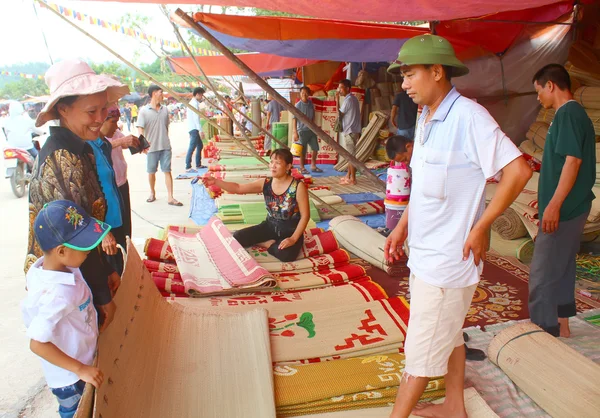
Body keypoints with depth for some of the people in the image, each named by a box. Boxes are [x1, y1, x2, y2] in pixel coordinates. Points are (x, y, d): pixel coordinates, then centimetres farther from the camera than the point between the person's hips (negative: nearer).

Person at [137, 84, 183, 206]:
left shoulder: (165, 109, 6)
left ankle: (170, 198, -2)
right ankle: (152, 193, 31)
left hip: (165, 146, 2)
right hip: (152, 147, -2)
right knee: (151, 172, 11)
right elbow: (140, 129, -10)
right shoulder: (144, 111, -5)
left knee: (167, 171, -2)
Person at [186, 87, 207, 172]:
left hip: (194, 128, 11)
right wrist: (200, 130, -25)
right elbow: (196, 118, -23)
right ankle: (188, 167, -15)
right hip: (194, 129, -11)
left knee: (200, 146, 16)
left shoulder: (194, 102, 19)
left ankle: (198, 165, 22)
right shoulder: (194, 103, -13)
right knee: (192, 147, -13)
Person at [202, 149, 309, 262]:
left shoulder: (298, 187, -17)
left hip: (291, 230, -4)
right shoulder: (265, 183, -4)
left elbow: (305, 215, -14)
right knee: (237, 237, -11)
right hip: (270, 226, 4)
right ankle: (272, 242, 2)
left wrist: (293, 238, -23)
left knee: (286, 255, -35)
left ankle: (267, 243, -5)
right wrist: (215, 181, -21)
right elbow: (238, 188, -6)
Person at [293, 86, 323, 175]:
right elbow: (294, 120, -14)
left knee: (315, 148, 9)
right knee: (303, 151, 1)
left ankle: (313, 166, 23)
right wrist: (295, 133, -19)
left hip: (311, 130, 6)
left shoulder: (311, 103, 4)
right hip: (302, 130, -6)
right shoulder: (298, 105, -12)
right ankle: (302, 168, 14)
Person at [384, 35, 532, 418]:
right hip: (426, 253, 9)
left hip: (448, 257, -9)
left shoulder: (468, 116, -19)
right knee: (448, 336, 22)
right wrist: (402, 227, 12)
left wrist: (480, 228, -20)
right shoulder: (426, 120, 8)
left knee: (423, 348, 6)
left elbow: (518, 170, -24)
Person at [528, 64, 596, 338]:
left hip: (563, 209, -10)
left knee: (543, 273, -4)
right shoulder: (575, 114, 16)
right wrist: (548, 199, 24)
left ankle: (545, 333, 5)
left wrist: (554, 205, -24)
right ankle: (561, 325, 28)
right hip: (570, 208, 10)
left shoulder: (568, 114, -14)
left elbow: (573, 160, -22)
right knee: (561, 269, 17)